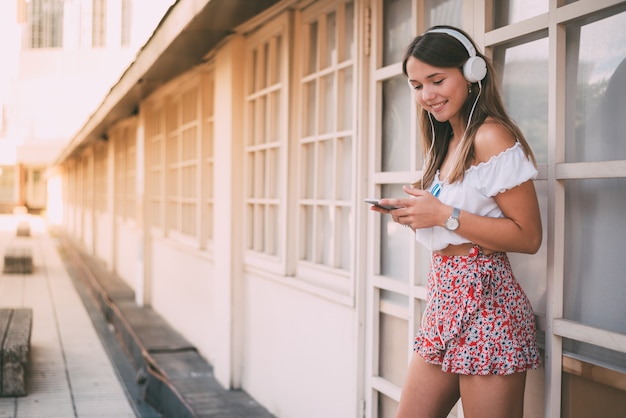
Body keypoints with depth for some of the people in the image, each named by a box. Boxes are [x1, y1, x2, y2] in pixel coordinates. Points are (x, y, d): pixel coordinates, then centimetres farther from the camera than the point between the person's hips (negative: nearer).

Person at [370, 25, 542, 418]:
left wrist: (444, 215, -17)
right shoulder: (445, 144, 16)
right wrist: (415, 215, 3)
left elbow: (528, 236, -14)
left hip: (484, 302, -9)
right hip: (444, 298, 9)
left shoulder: (492, 136, -11)